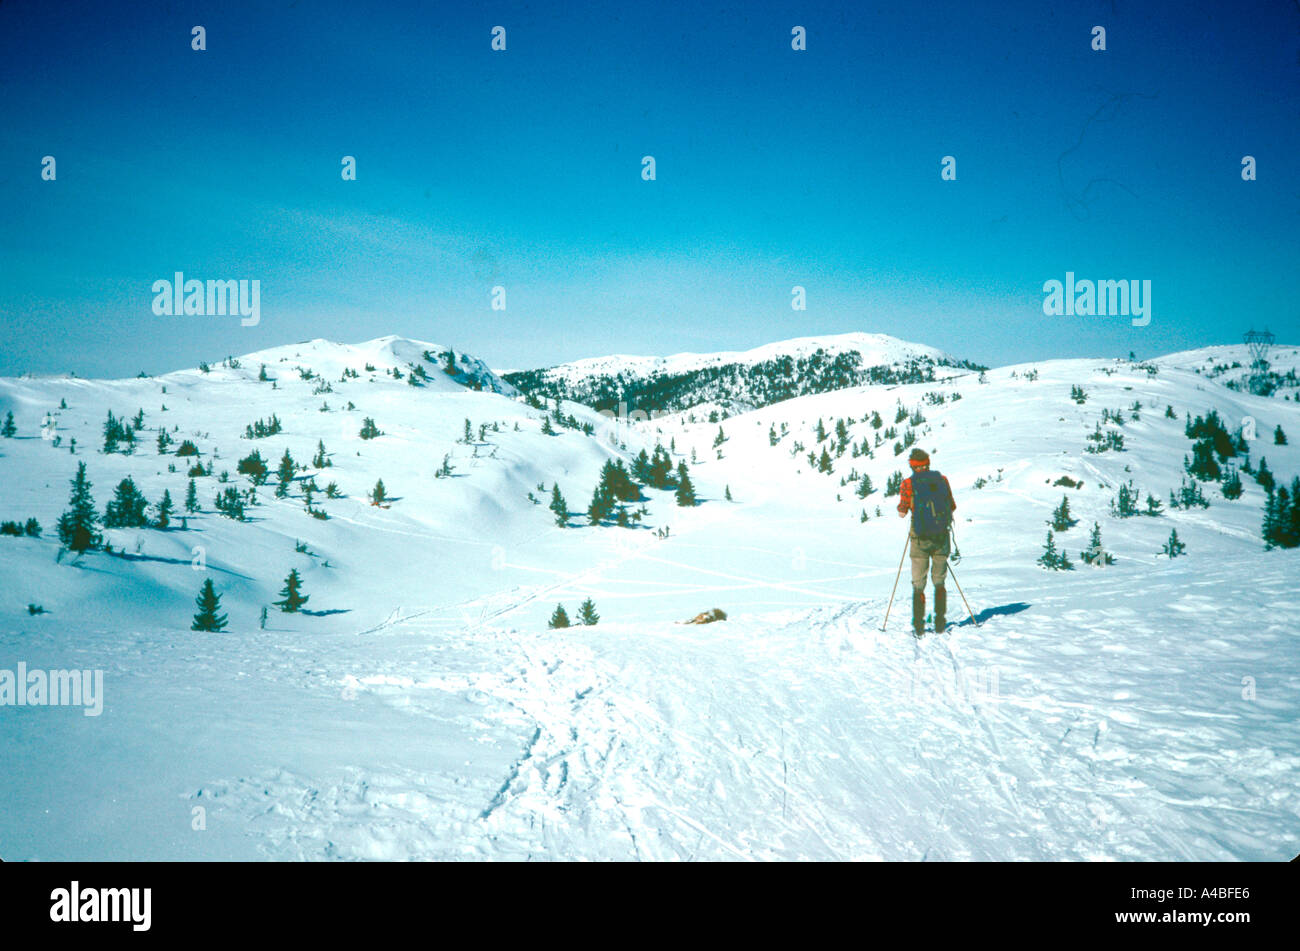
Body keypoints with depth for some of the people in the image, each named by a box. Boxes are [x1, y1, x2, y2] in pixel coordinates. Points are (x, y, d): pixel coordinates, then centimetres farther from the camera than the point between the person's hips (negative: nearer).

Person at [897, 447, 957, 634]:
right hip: (941, 537, 2)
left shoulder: (908, 483, -6)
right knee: (939, 582, 14)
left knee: (918, 584, 7)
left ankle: (918, 625, 2)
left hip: (920, 539, -2)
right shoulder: (942, 479, 2)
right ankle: (940, 623, 12)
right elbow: (952, 507, 8)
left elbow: (902, 513, -5)